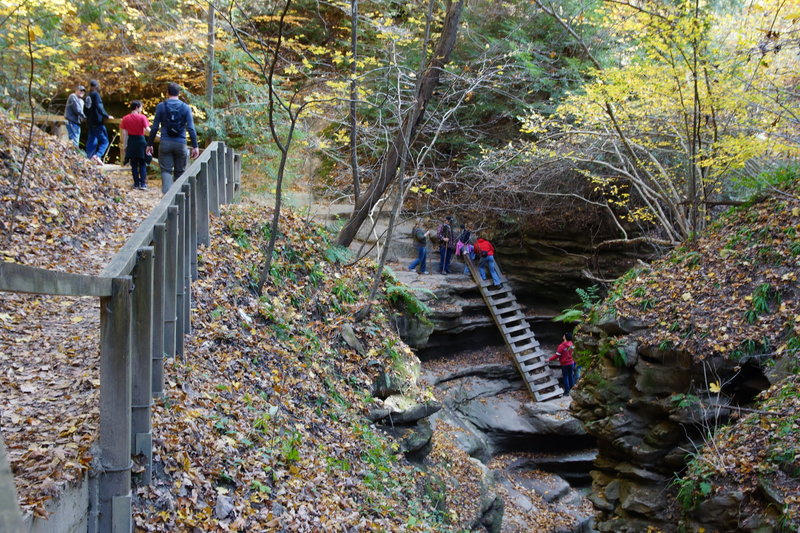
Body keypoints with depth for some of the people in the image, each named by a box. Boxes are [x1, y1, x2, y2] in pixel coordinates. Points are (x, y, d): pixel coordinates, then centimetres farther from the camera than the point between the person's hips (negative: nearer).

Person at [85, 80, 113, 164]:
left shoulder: (88, 96, 14)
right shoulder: (96, 95, -10)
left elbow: (85, 110, 21)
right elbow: (99, 107, -21)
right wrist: (107, 116, -17)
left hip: (90, 122, 8)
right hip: (97, 122, -8)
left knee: (91, 141, 12)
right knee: (104, 141, -7)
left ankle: (90, 157, 9)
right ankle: (98, 155, -24)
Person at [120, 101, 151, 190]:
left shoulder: (125, 118, 0)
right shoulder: (142, 117, -10)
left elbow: (125, 133, 2)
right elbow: (147, 130, -17)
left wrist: (125, 145, 8)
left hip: (131, 142, 2)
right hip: (141, 140, -2)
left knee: (134, 164, 11)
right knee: (142, 163, 7)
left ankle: (136, 183, 11)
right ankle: (143, 183, -1)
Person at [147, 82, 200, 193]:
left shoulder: (161, 106, 1)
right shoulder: (186, 107, 2)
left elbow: (154, 128, 0)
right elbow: (191, 128, -3)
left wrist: (149, 144, 7)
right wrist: (195, 146, -2)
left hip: (165, 143, -1)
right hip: (181, 144, 1)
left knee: (166, 170, -2)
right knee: (179, 171, 12)